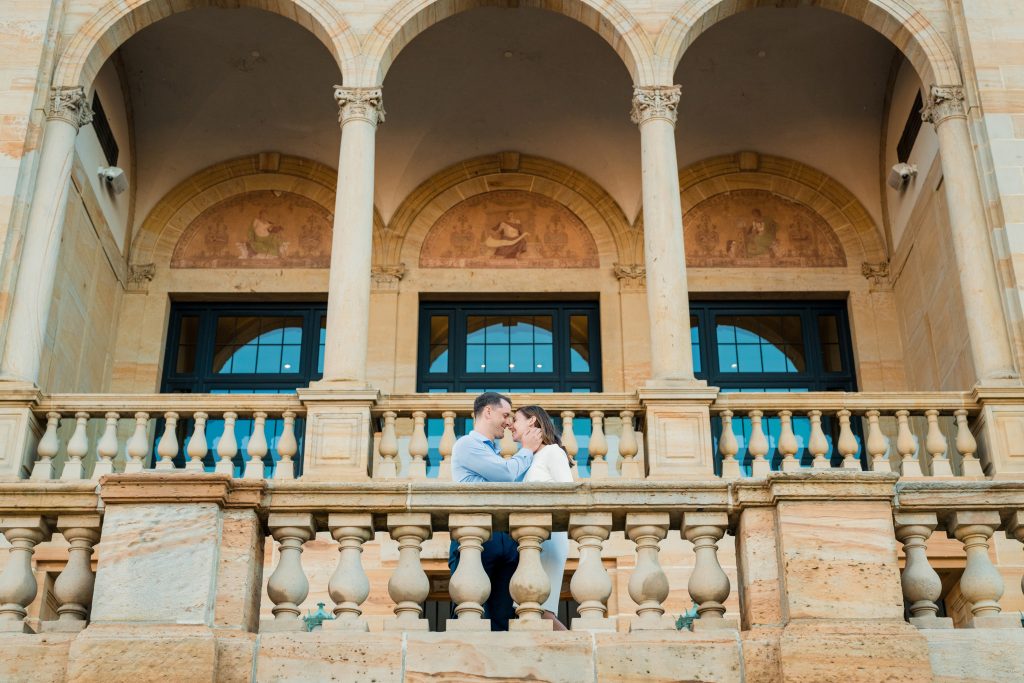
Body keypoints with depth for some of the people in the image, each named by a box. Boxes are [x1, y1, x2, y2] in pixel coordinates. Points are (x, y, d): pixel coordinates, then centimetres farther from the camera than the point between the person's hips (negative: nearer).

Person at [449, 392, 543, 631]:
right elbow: (508, 473, -7)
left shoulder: (497, 452, 28)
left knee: (503, 616, 2)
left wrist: (530, 450, 20)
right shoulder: (467, 445, 2)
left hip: (506, 539, 8)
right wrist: (527, 450, 9)